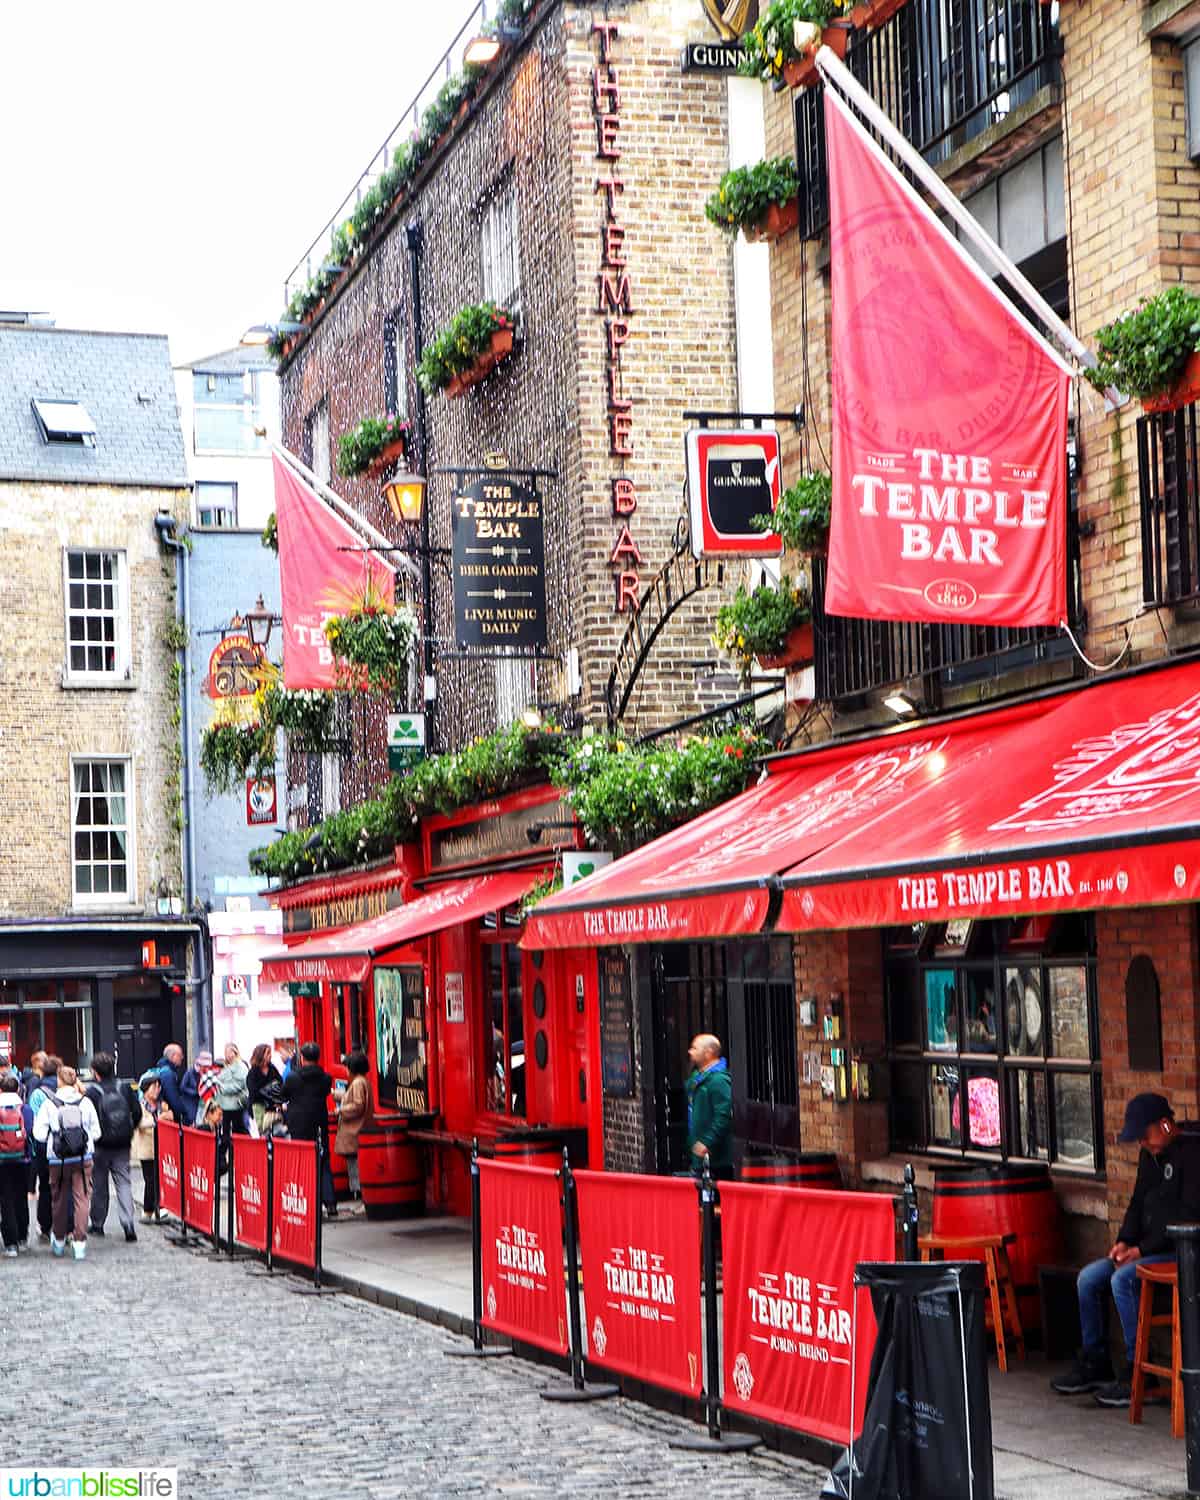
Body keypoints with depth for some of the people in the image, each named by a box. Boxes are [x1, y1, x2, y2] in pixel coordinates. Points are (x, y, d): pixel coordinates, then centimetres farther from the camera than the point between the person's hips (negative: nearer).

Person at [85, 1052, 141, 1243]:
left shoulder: (92, 1093, -12)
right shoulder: (126, 1088, -1)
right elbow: (137, 1113, 0)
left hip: (101, 1145, -2)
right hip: (122, 1145, 2)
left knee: (99, 1185, 12)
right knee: (123, 1182, 4)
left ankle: (97, 1224, 21)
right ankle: (128, 1223, -12)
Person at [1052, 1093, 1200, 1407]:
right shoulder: (1151, 1153, 13)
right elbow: (1139, 1202, 21)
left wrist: (1143, 1249, -18)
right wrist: (1125, 1241, 2)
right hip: (1151, 1248, 9)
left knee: (1123, 1279, -27)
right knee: (1089, 1278, -1)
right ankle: (1094, 1363, 8)